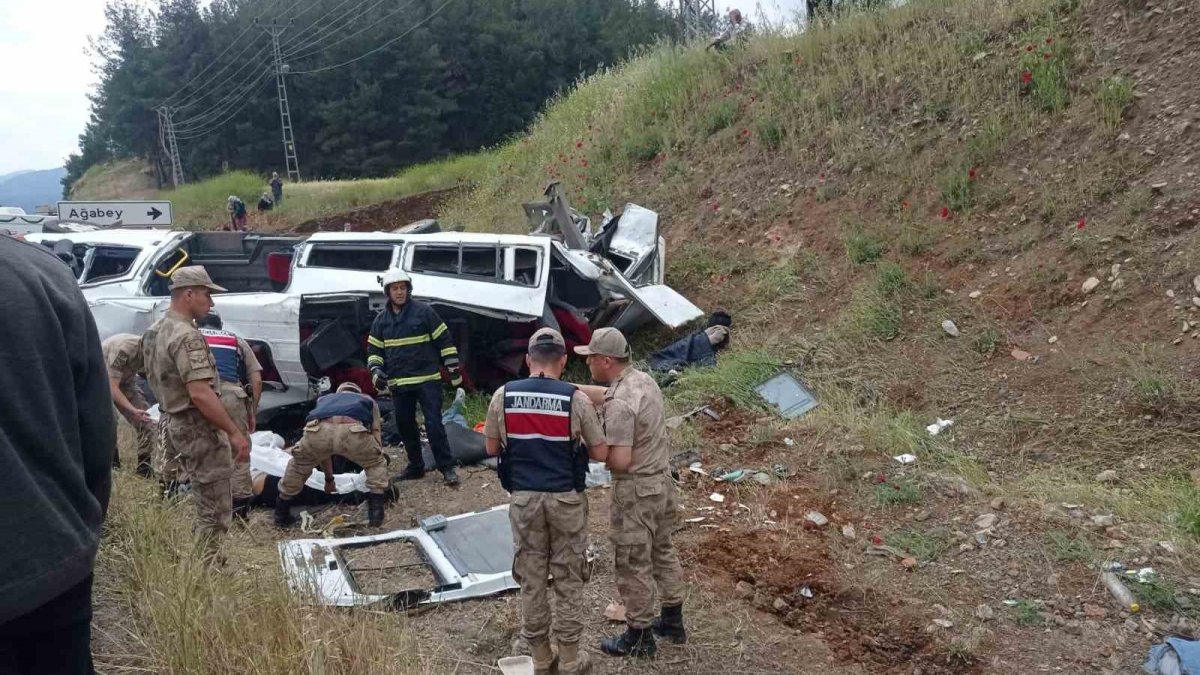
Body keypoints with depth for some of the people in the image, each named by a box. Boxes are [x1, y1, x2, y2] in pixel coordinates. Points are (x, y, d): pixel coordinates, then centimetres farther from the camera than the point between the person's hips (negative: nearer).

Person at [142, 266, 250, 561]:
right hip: (198, 428, -10)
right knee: (214, 510, -2)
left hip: (173, 423, 10)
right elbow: (200, 394, -29)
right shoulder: (187, 336, -21)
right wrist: (234, 433, -25)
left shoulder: (155, 331, 11)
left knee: (203, 503, 21)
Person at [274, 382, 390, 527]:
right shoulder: (368, 400, 42)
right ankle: (376, 513, 16)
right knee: (377, 464, 27)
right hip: (353, 431, -2)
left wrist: (329, 479, 65)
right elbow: (376, 436, 42)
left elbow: (321, 448, 52)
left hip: (318, 430, 2)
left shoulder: (324, 399, 47)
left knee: (299, 465, 33)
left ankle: (281, 515, 39)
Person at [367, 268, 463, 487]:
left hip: (427, 380, -5)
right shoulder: (381, 319, 8)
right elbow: (374, 350, 15)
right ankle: (416, 466, 25)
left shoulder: (423, 311, -4)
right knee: (405, 427, 11)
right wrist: (376, 371, -2)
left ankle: (447, 468, -2)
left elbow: (444, 340, -3)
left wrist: (453, 368, -5)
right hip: (399, 384, 5)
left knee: (434, 424, -9)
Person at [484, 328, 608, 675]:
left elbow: (492, 449, 6)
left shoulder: (503, 396, -5)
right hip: (566, 499, -2)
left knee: (531, 578, 13)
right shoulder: (576, 399, -11)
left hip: (523, 499, 2)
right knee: (568, 579, 11)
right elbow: (601, 453, -4)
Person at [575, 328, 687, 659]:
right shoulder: (644, 379, 2)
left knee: (633, 565, 6)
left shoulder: (619, 405, -27)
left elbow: (620, 460, -28)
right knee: (663, 551, 22)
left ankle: (639, 636, 20)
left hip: (636, 491, -9)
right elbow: (605, 392, 18)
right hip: (662, 481, 9)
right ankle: (673, 621, 36)